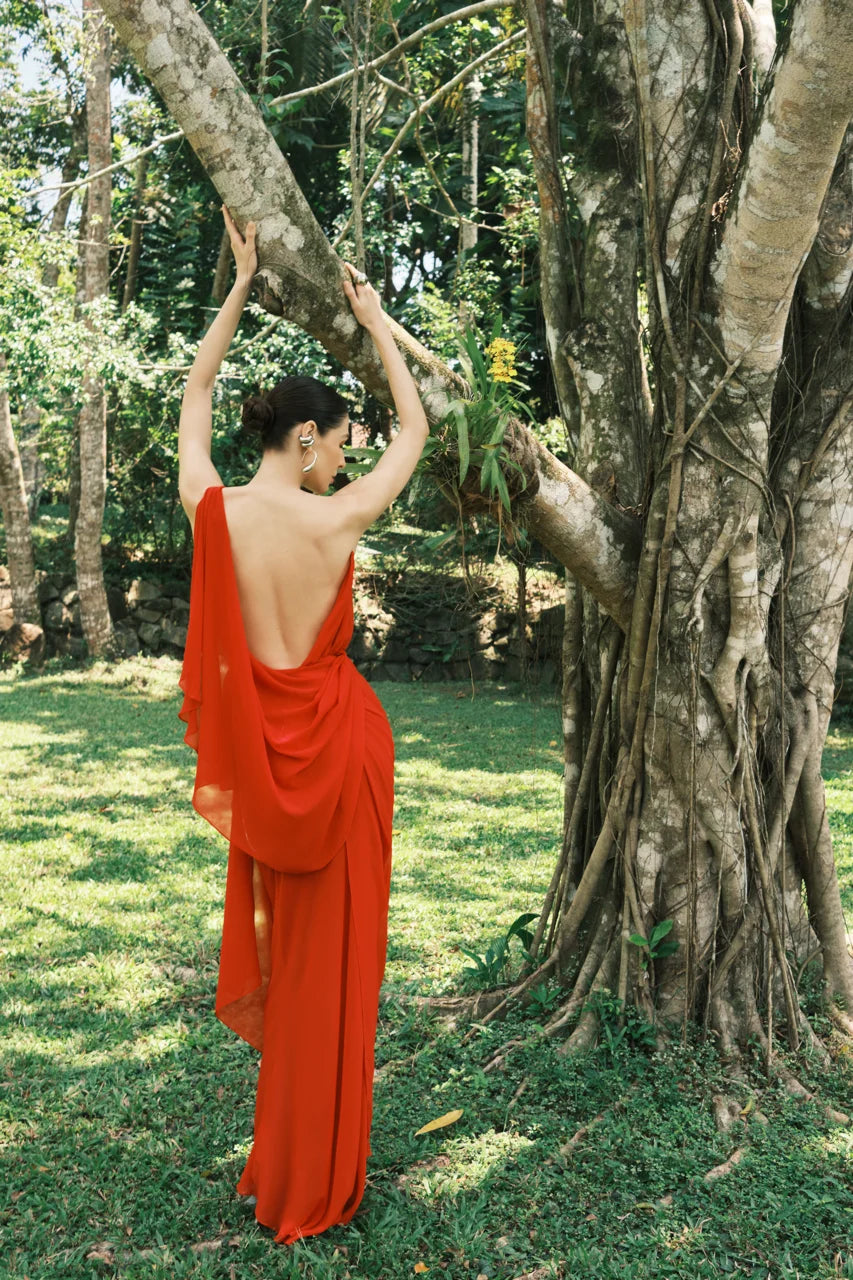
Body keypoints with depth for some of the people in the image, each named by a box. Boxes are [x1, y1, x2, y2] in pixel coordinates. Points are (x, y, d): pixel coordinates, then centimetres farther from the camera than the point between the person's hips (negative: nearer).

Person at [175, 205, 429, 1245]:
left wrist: (240, 284, 19)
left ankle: (279, 1167, 32)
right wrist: (376, 326, 13)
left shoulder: (209, 507, -5)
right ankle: (312, 1186, 20)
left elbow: (196, 391, 12)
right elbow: (416, 427, 2)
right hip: (335, 736, -4)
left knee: (280, 928, 18)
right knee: (331, 946, 7)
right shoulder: (336, 518, -15)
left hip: (257, 741, 5)